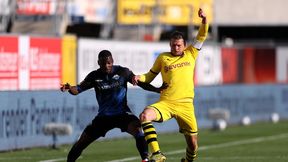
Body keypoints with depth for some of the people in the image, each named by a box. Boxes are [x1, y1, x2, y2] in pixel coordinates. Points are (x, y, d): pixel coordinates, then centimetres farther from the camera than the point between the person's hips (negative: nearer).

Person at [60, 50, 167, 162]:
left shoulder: (123, 72, -7)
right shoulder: (94, 76, -3)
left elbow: (141, 83, -5)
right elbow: (79, 89, -8)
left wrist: (157, 89, -21)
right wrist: (70, 88, -32)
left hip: (122, 113, -2)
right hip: (103, 115, 2)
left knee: (137, 129, -32)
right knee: (82, 141, 0)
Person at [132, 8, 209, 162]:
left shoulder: (191, 54, 11)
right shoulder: (162, 58, 10)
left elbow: (202, 35, 8)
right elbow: (150, 76, 20)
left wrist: (204, 19, -8)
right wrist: (139, 78, 0)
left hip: (186, 105, 1)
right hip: (165, 103, -1)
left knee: (192, 143, 2)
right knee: (144, 116, -30)